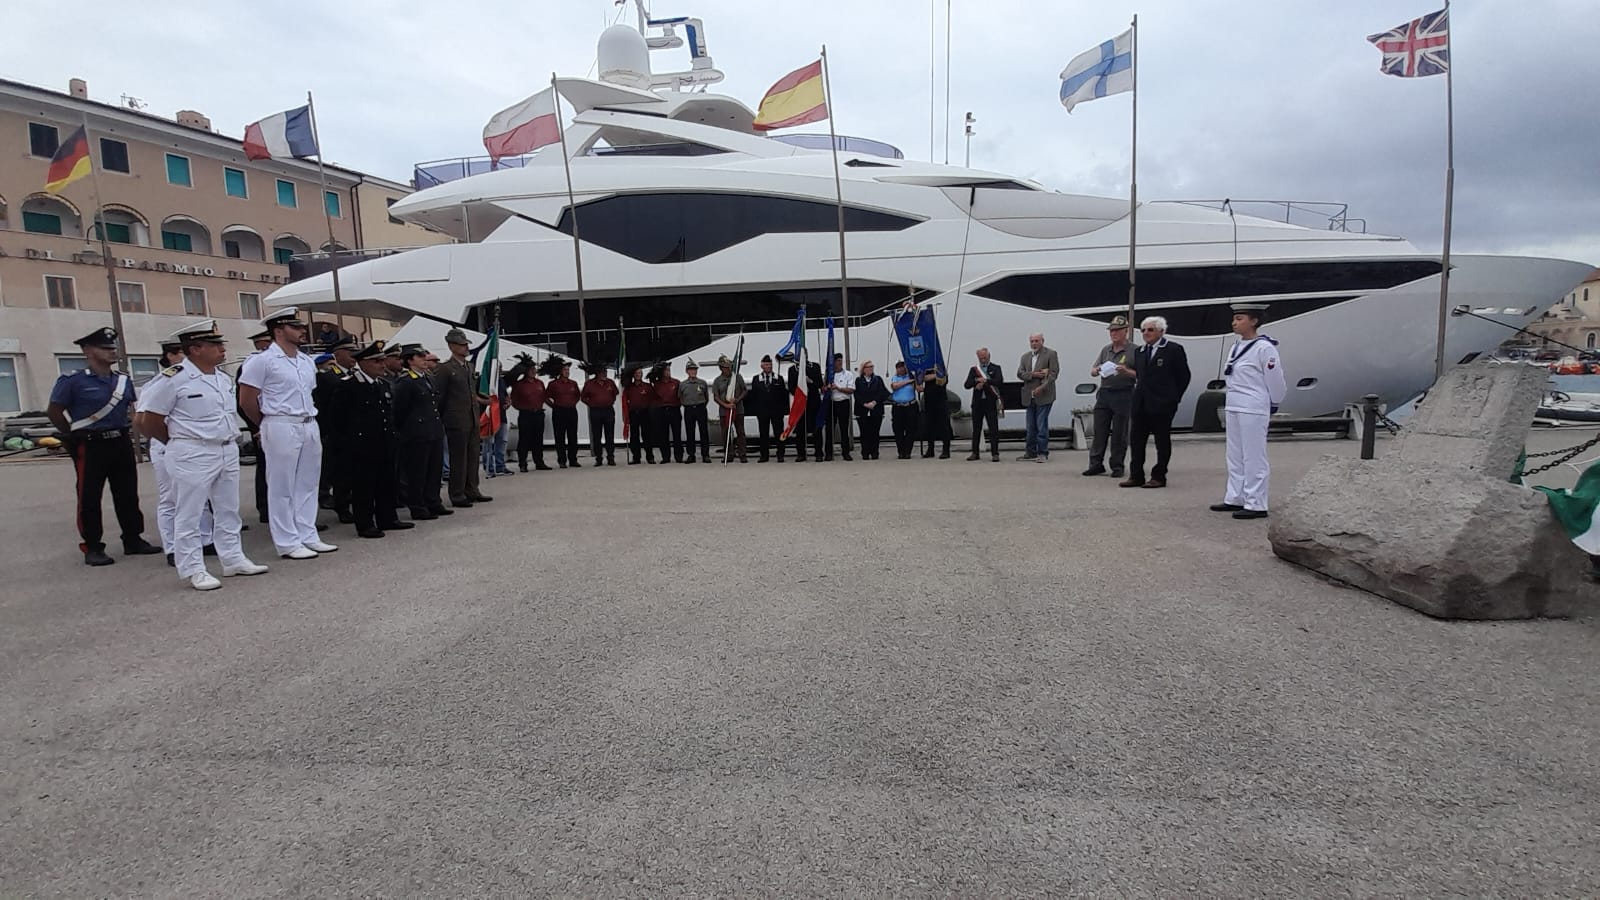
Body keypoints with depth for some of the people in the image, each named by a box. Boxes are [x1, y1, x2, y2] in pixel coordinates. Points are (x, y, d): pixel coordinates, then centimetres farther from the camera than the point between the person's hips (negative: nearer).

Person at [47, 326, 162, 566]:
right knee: (89, 499, 2)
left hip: (121, 444, 5)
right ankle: (92, 548, 10)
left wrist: (128, 433, 11)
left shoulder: (123, 380, 9)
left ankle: (133, 540, 20)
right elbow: (54, 411, -2)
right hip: (91, 447, -5)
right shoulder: (73, 381, -7)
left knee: (128, 495, 10)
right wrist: (74, 436, 0)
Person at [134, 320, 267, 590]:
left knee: (228, 509, 14)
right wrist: (180, 443, 1)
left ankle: (233, 559, 24)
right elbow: (149, 421, -8)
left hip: (228, 451, 7)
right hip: (193, 455, -7)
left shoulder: (224, 378, 9)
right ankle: (193, 570, 9)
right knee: (190, 514, 2)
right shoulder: (173, 378, -13)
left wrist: (231, 438, 12)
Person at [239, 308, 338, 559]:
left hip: (310, 426, 7)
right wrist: (268, 425, 5)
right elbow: (246, 400, -5)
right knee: (282, 487, 0)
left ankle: (308, 537, 19)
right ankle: (288, 543, 6)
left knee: (308, 484, 11)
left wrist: (309, 419, 12)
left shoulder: (307, 361, 14)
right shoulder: (262, 361, -7)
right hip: (282, 428, -7)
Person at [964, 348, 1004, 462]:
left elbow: (999, 381, -13)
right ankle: (975, 453, 16)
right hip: (977, 402, 3)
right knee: (976, 429, 8)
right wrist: (976, 381, -17)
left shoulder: (995, 368, 4)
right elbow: (967, 385, 0)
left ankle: (995, 453, 0)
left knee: (994, 429, -3)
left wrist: (985, 381, -16)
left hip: (991, 402, -3)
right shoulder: (973, 369, 11)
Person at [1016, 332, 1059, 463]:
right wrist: (1034, 374, -11)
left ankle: (1043, 453, -1)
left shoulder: (1051, 354, 1)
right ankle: (1031, 453, 16)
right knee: (1031, 426, 9)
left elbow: (1054, 373, -7)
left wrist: (1042, 387, -18)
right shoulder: (1025, 356, 16)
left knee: (1042, 425, -7)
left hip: (1044, 396, -5)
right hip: (1029, 396, 5)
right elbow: (1020, 374, 5)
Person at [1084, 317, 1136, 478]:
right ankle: (1096, 464, 9)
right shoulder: (1105, 349, 14)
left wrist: (1126, 371, -21)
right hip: (1104, 394, 4)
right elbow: (1092, 372, 14)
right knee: (1099, 431, 3)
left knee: (1119, 433, 2)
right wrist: (1097, 370, -8)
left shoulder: (1133, 351, -1)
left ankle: (1117, 466, 10)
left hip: (1123, 395, -4)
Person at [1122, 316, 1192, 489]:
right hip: (1141, 404, 6)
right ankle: (1136, 476, 11)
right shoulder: (1139, 352, 14)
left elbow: (1184, 377, -2)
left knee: (1162, 442, 4)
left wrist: (1173, 398, -2)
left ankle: (1159, 477, 10)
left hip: (1161, 404, -6)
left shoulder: (1174, 349, -4)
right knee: (1137, 440, 5)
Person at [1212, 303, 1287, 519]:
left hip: (1253, 410, -9)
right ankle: (1235, 499, 23)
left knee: (1254, 457, -4)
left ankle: (1256, 505, 2)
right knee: (1235, 456, 14)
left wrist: (1272, 406, 1)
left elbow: (1276, 381, -9)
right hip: (1234, 408, 9)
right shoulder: (1236, 348, 12)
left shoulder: (1264, 348, -12)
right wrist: (1230, 404, 16)